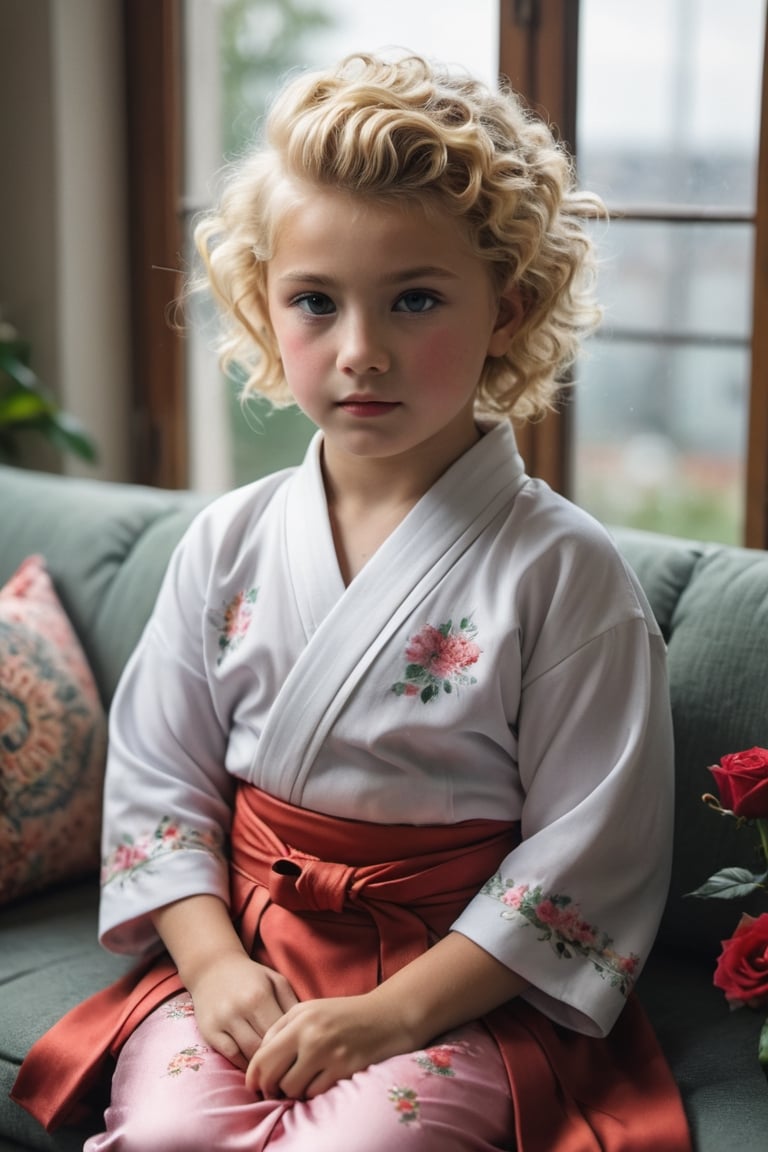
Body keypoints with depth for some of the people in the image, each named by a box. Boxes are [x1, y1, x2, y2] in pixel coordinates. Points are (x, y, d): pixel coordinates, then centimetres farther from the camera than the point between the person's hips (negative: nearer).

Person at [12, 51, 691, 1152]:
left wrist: (399, 1011, -16)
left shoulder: (562, 570, -9)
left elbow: (589, 852, -10)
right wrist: (212, 959, -7)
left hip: (466, 983, -3)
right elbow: (157, 773, 8)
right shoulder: (227, 543, 3)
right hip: (245, 950, 3)